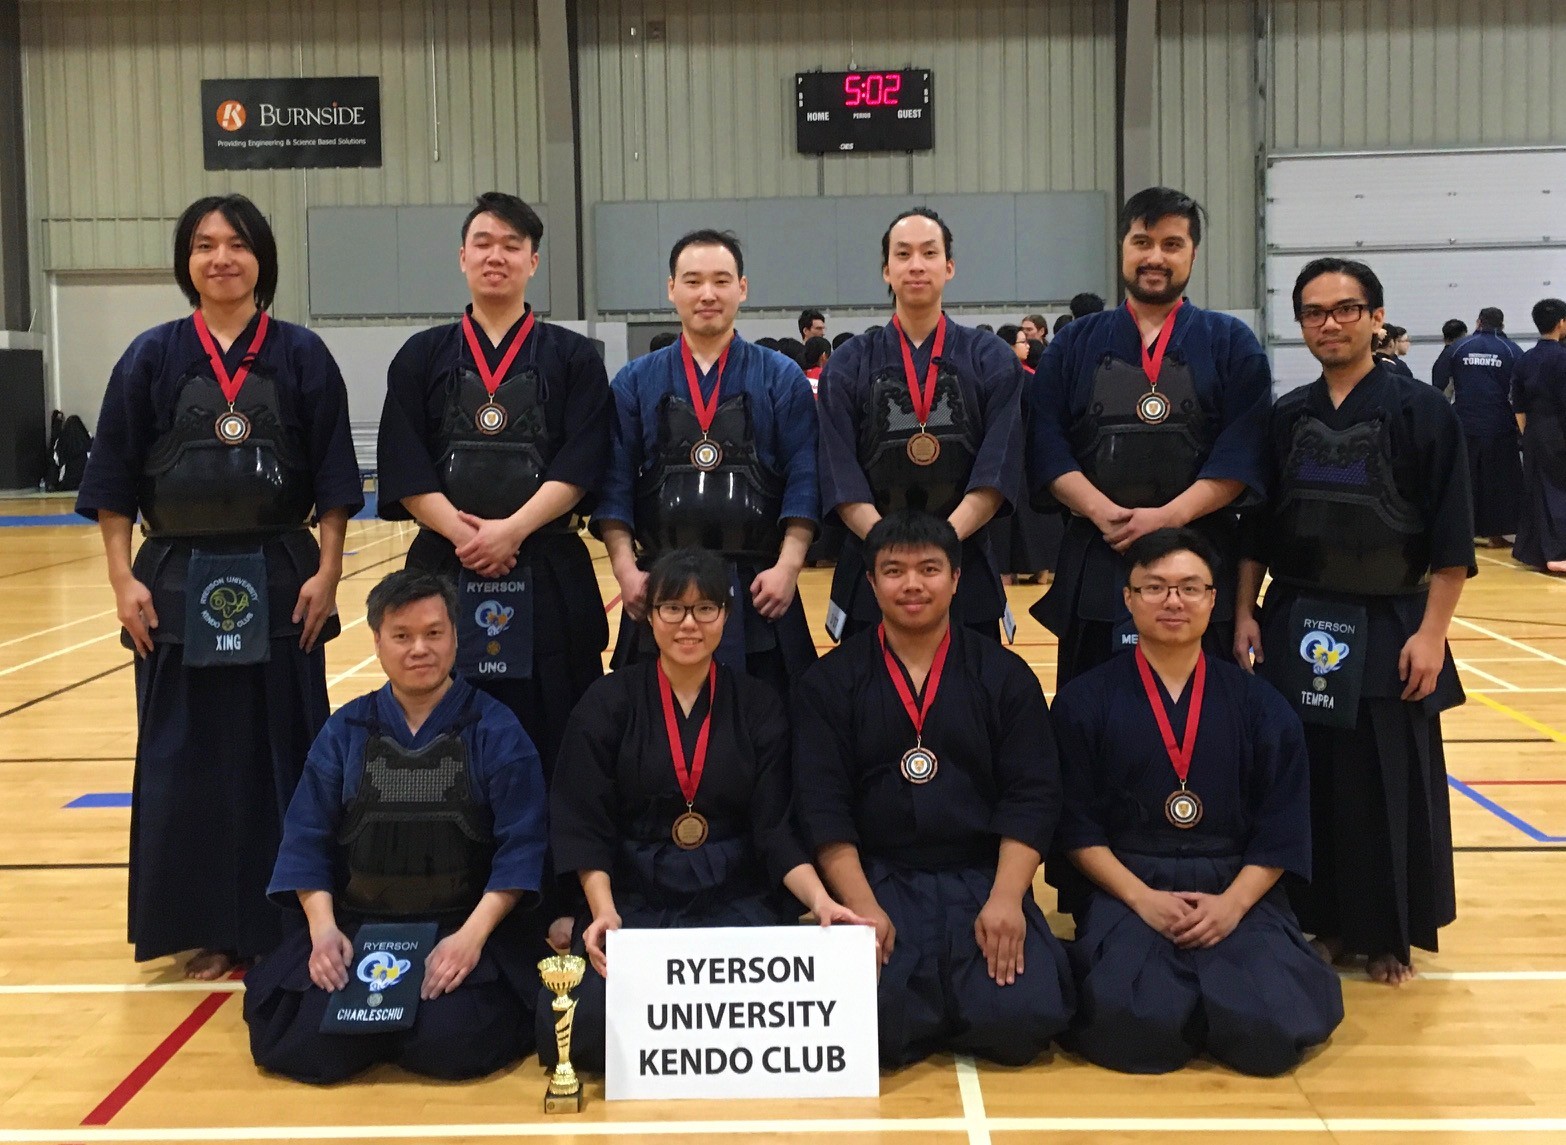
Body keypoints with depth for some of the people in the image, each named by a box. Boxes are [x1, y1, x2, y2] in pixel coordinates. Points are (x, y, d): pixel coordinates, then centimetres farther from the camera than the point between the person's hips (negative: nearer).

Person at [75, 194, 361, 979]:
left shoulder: (302, 356, 1)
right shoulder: (152, 359, 3)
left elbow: (333, 480, 1)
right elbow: (114, 481, 2)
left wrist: (327, 572, -7)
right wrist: (124, 580, -4)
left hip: (279, 582, 0)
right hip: (178, 584, 1)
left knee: (282, 751, 6)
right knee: (188, 756, 5)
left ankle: (288, 923, 18)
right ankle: (206, 929, 17)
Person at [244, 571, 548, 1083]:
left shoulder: (494, 729, -1)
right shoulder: (346, 730, 8)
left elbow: (520, 848, -6)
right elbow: (306, 842, 4)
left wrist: (473, 934, -19)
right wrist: (323, 927, -12)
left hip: (462, 930, -2)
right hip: (356, 926, 2)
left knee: (449, 1041, -26)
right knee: (306, 1044, -19)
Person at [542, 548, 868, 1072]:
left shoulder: (759, 706, 7)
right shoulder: (606, 704, 4)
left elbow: (776, 829, 2)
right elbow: (584, 826, -1)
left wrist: (821, 900, -17)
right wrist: (603, 911, -19)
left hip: (736, 903, 1)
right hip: (633, 900, 0)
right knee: (581, 1025, -27)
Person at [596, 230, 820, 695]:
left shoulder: (783, 379, 5)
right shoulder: (635, 383, 8)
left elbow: (804, 482, 0)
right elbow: (615, 485, 4)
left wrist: (787, 567, -11)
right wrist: (625, 568, -7)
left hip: (758, 591, -1)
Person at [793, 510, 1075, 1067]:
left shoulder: (1005, 675, 8)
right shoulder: (830, 682, 6)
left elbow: (1033, 796, 0)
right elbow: (822, 807, -2)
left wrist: (1005, 900, -13)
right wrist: (863, 907, -15)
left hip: (982, 880, 1)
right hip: (876, 879, -1)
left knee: (1023, 1016, -23)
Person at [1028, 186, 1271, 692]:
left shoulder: (1231, 343, 8)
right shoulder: (1076, 344, 12)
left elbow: (1243, 453, -4)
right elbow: (1046, 444, 1)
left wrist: (1167, 517, -16)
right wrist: (1102, 512, -14)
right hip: (1095, 562, 1)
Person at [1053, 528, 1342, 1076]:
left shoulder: (1261, 706, 7)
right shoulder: (1083, 701, 2)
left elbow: (1282, 830, 4)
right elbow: (1076, 826, 0)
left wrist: (1231, 903, -11)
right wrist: (1141, 898, -13)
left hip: (1237, 892, 1)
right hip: (1124, 890, -1)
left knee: (1272, 1027, -24)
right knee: (1128, 1022, -28)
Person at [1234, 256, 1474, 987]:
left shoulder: (1421, 412, -6)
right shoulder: (1284, 417, 6)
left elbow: (1451, 539, -8)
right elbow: (1258, 528, 11)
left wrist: (1431, 633, -13)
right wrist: (1244, 612, 4)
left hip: (1386, 630, -3)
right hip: (1295, 626, 4)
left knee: (1389, 787, 3)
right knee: (1308, 782, 7)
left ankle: (1389, 937, 18)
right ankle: (1323, 924, 22)